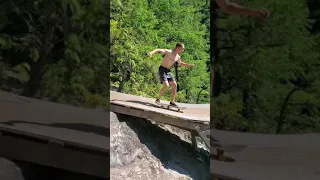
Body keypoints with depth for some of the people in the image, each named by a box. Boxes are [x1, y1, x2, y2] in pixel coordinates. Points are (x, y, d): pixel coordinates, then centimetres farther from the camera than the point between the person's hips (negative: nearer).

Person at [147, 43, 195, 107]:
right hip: (162, 69, -8)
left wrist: (188, 65, 15)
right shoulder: (168, 52, -16)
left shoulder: (178, 57, 8)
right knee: (166, 85, -20)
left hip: (168, 71, 8)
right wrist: (152, 52, -47)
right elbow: (159, 50, -29)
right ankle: (158, 99, -2)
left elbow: (180, 63, 29)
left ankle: (172, 102, 10)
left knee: (174, 85, 1)